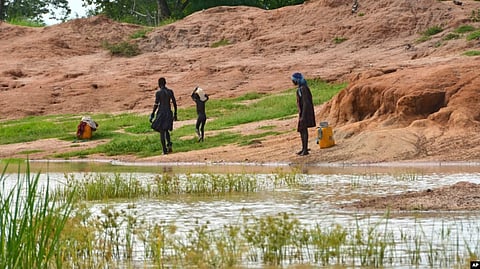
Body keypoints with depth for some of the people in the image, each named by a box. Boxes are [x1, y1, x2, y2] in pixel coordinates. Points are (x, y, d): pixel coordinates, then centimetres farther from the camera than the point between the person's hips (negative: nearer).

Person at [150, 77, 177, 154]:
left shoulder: (158, 92, -9)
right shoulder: (170, 91, 4)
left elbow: (156, 105, -12)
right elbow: (174, 103, 6)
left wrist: (152, 115, -6)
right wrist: (175, 114, 14)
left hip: (161, 113, -4)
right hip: (169, 113, 4)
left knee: (162, 132, 2)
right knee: (166, 130, 20)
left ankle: (164, 150, -2)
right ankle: (169, 144, -6)